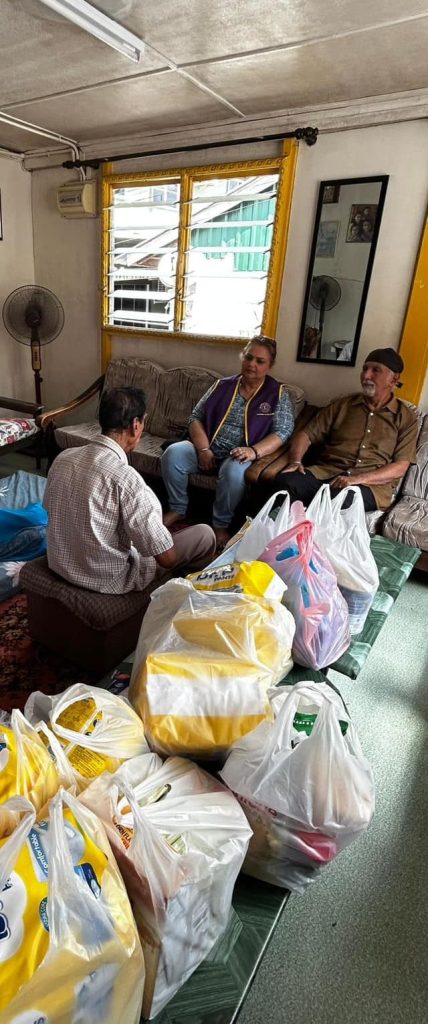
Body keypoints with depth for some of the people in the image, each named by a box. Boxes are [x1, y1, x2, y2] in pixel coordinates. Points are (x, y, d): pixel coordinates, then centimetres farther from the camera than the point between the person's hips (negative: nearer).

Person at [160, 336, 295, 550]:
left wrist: (254, 451, -25)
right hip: (208, 450, 3)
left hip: (239, 456, -3)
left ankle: (221, 525, -14)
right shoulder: (223, 385, 11)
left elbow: (281, 432, -6)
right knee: (172, 453, -23)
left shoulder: (277, 393, 4)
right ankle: (177, 509, -2)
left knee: (234, 471, -37)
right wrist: (203, 449, -11)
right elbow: (196, 417, 7)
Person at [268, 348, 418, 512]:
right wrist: (295, 461, -9)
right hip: (325, 472, 2)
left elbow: (400, 467, 0)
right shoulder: (342, 405, 18)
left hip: (372, 484, -2)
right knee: (285, 481, -31)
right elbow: (306, 435, 14)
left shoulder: (407, 418, 11)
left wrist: (357, 479, -16)